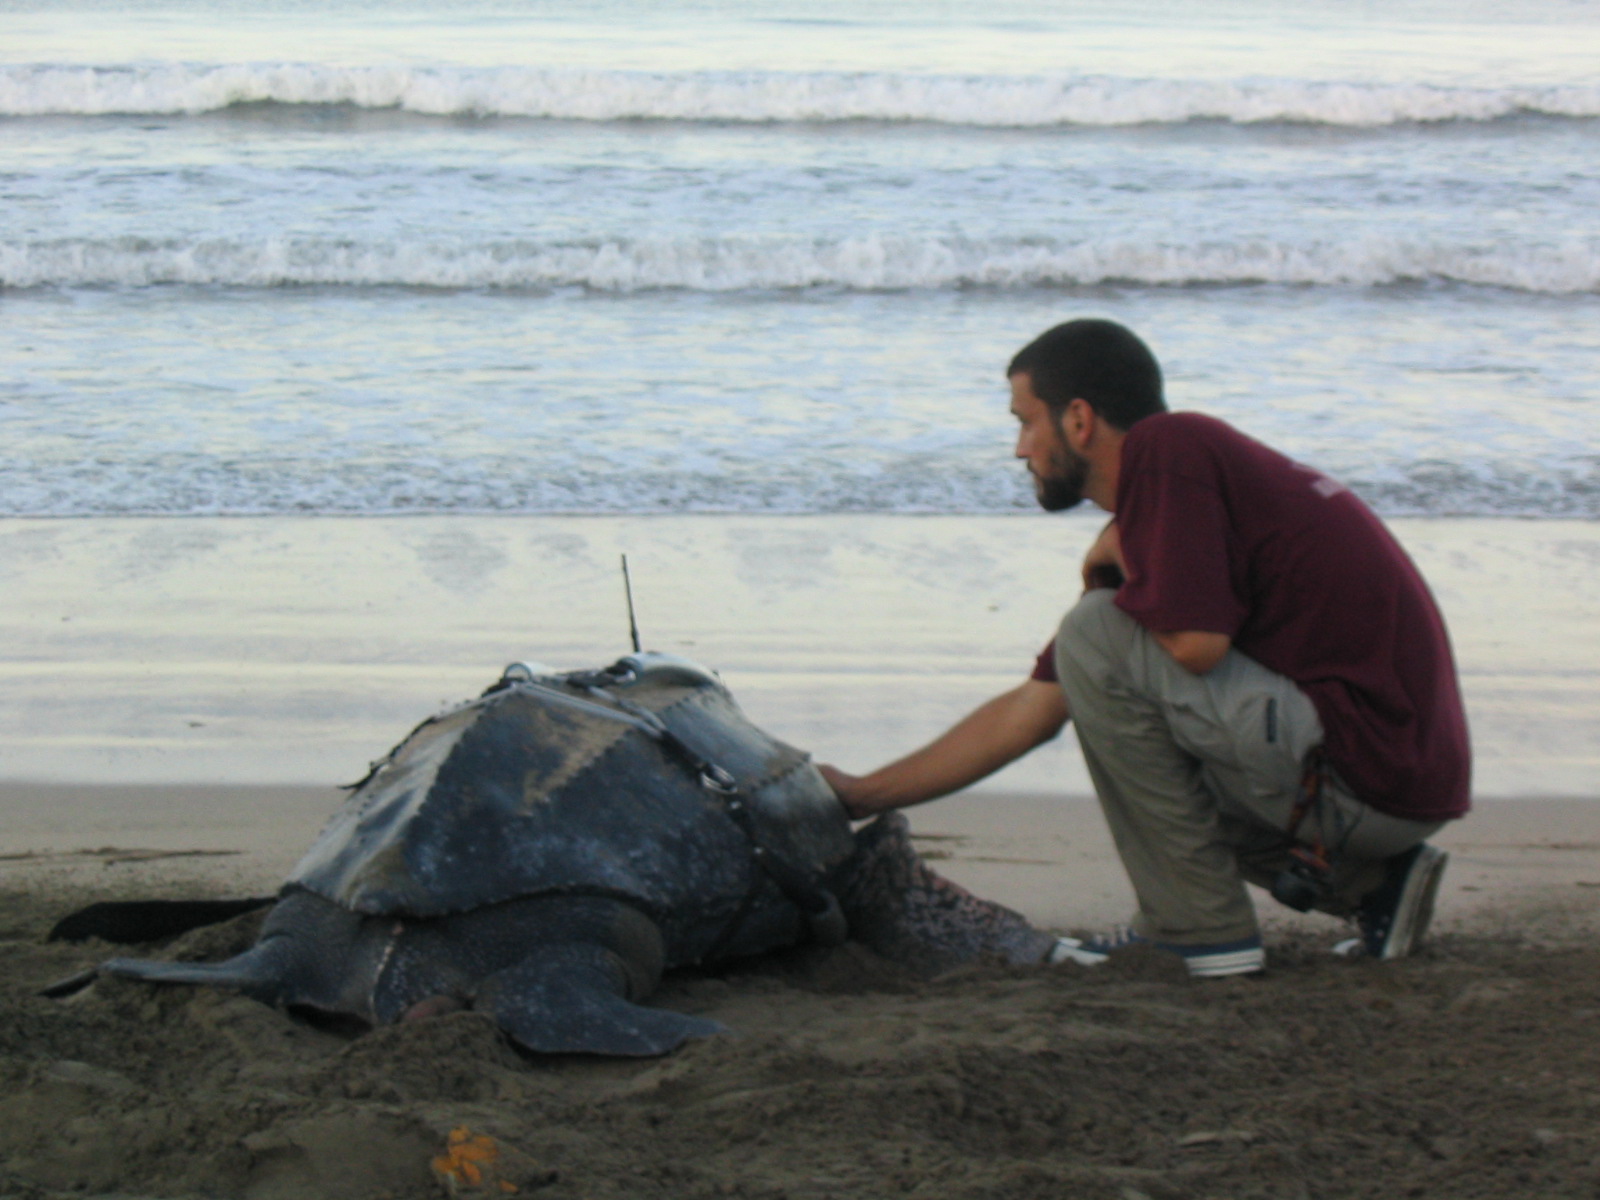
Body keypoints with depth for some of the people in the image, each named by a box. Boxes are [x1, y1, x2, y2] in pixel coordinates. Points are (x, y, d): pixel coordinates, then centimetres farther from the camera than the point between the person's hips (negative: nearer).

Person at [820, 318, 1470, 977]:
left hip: (1363, 770, -10)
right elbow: (1030, 710, 22)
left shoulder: (1165, 447, -8)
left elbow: (1197, 643, -23)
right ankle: (1369, 883, 15)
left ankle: (1204, 930, -3)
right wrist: (861, 795, 27)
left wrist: (1113, 560, -1)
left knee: (1097, 639, -9)